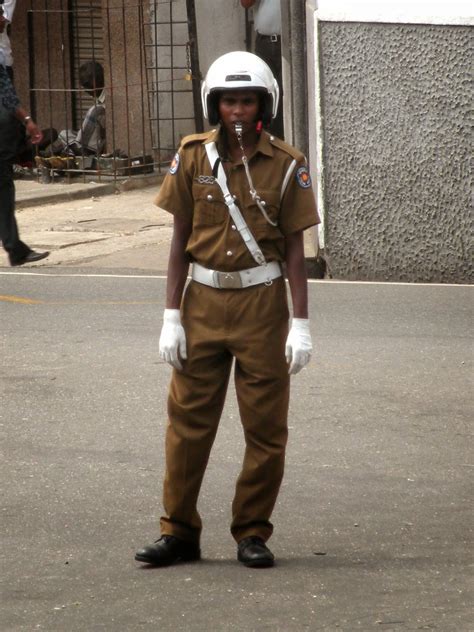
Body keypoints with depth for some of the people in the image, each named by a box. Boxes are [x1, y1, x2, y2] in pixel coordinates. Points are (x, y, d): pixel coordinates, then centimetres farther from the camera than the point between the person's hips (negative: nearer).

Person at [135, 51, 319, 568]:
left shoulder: (286, 165, -3)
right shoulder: (193, 158, 1)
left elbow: (294, 248, -1)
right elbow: (180, 240, 4)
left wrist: (301, 323, -6)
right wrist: (171, 316, 0)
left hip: (262, 302, -1)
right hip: (205, 299, 1)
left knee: (266, 425, 2)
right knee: (188, 418, 3)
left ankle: (252, 533, 14)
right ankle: (178, 532, 13)